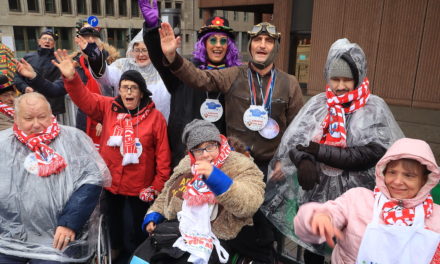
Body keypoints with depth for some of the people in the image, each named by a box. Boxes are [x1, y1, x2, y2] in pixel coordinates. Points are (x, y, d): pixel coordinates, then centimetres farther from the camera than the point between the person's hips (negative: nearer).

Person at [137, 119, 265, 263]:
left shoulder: (241, 166, -6)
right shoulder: (186, 164, 12)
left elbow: (249, 205, -23)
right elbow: (167, 194, 26)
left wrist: (215, 177, -33)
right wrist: (153, 215, 11)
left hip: (215, 238, -6)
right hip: (176, 229, 6)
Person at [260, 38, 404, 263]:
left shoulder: (374, 108, -5)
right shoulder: (317, 103, 2)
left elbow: (371, 154, -16)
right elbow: (293, 139, -5)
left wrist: (318, 151, -18)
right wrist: (303, 161, -27)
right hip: (314, 192, 3)